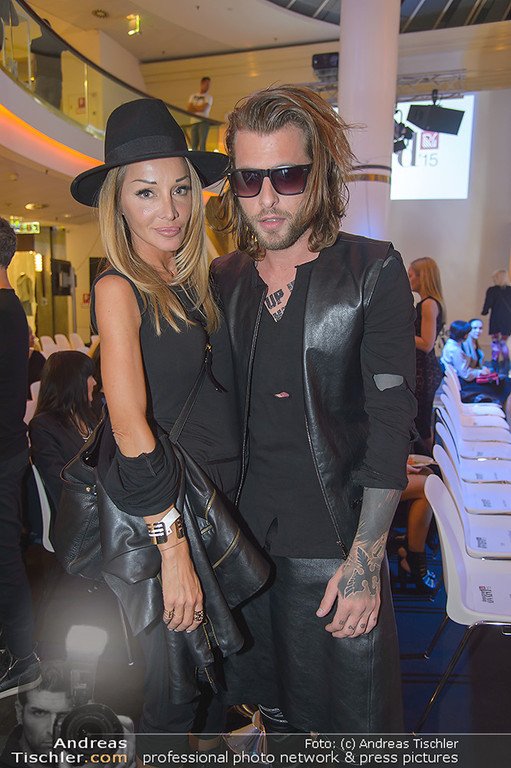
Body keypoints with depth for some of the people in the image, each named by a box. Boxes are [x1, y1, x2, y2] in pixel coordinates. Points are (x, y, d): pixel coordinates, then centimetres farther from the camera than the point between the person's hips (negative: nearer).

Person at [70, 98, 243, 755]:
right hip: (157, 517, -7)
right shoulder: (118, 288, -13)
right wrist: (173, 547, -19)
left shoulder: (197, 282, 7)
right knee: (174, 692, 11)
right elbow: (130, 426, -19)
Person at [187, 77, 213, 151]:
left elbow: (203, 108, -8)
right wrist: (198, 108, -3)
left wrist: (193, 107, 5)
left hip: (203, 122, -4)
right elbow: (189, 109, 8)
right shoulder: (193, 96, 19)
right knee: (194, 145, 0)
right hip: (194, 122, 4)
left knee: (202, 144, -15)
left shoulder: (208, 97, 6)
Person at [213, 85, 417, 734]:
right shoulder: (224, 279, 4)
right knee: (261, 700, 21)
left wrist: (364, 559, -16)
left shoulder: (372, 272, -9)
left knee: (349, 713, 12)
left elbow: (391, 418, -12)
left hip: (336, 540, -3)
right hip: (245, 531, 4)